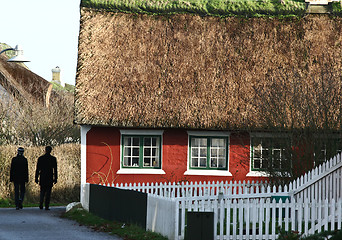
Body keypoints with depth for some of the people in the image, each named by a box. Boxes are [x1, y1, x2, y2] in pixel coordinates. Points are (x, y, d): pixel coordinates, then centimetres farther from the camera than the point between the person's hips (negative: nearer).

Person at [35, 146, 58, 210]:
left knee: (42, 191, 15)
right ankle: (47, 206, -1)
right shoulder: (53, 159, -2)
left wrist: (36, 178, 6)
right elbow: (55, 169, -2)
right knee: (48, 192, 3)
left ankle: (41, 204, 0)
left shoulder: (40, 158, 0)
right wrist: (55, 179, 3)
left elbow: (37, 169, 1)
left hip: (42, 178, 1)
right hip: (50, 178, -1)